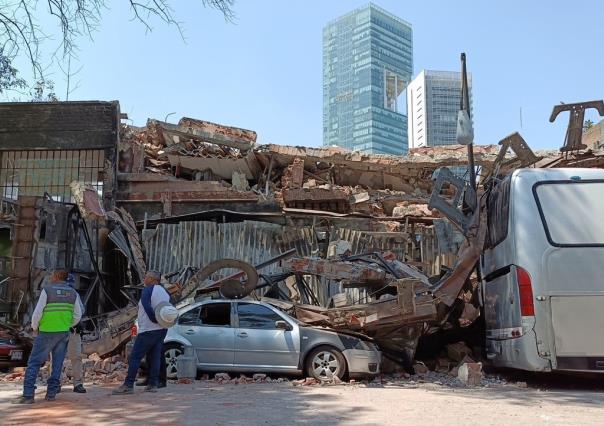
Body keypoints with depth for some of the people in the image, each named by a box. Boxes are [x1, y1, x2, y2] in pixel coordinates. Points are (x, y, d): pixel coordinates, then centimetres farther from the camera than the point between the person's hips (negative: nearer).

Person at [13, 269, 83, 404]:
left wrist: (34, 327, 7)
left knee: (34, 362, 1)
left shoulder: (47, 290, -7)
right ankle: (51, 393, 9)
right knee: (57, 364, 10)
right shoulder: (73, 293, 7)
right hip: (64, 333, 4)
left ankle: (28, 395, -4)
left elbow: (38, 312, -10)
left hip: (47, 332, -4)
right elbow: (78, 315, 8)